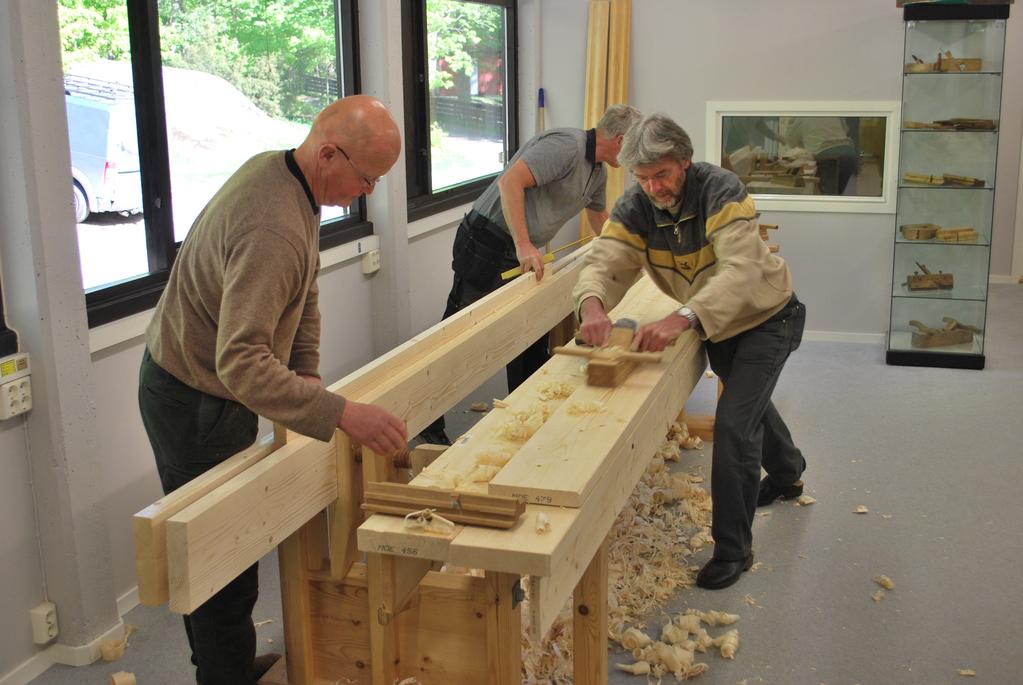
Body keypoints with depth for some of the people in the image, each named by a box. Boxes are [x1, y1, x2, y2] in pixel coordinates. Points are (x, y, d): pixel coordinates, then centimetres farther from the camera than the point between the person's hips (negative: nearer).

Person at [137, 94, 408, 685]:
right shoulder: (275, 230, -34)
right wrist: (342, 413, -42)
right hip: (196, 403, -10)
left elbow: (305, 288, 11)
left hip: (201, 387, 10)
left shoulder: (278, 168, -1)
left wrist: (307, 367, 2)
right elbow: (241, 364, -39)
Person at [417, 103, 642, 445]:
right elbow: (510, 181, -30)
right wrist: (523, 245, -35)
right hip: (487, 243, -10)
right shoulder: (566, 145, -19)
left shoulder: (598, 173, 13)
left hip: (522, 252, 10)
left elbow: (599, 218, 32)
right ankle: (427, 422, 2)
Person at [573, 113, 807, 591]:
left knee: (734, 424, -16)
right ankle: (788, 473, 60)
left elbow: (741, 271, -46)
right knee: (749, 401, 28)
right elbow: (604, 263, -29)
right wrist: (592, 304, -53)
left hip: (765, 316, -6)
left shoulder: (720, 190, -33)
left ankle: (732, 548, -1)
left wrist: (683, 318, -61)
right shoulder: (635, 207, -18)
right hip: (714, 322, 7)